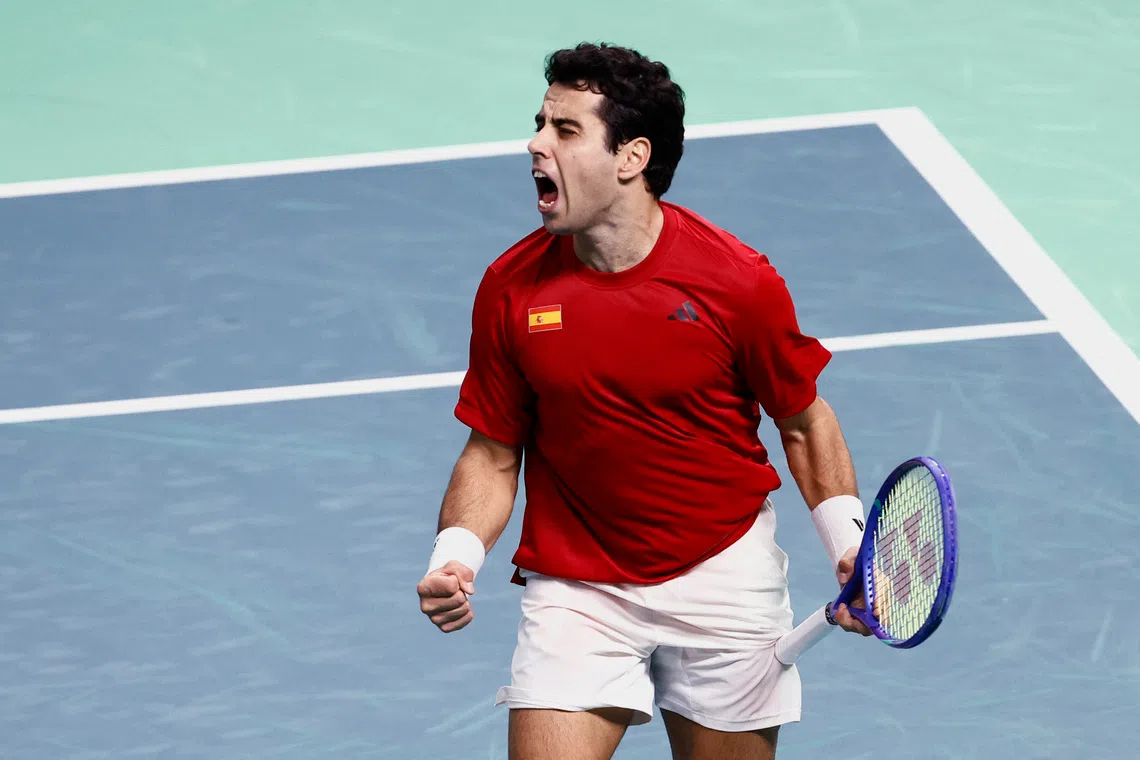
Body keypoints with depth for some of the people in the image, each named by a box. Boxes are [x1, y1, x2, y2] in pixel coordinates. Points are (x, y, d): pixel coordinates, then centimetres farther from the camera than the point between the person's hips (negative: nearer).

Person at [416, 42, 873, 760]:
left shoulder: (738, 280, -14)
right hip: (574, 586, 1)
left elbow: (804, 421, 0)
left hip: (724, 575, -1)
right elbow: (493, 454, 1)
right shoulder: (511, 287, -8)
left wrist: (849, 540, -11)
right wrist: (457, 555, -16)